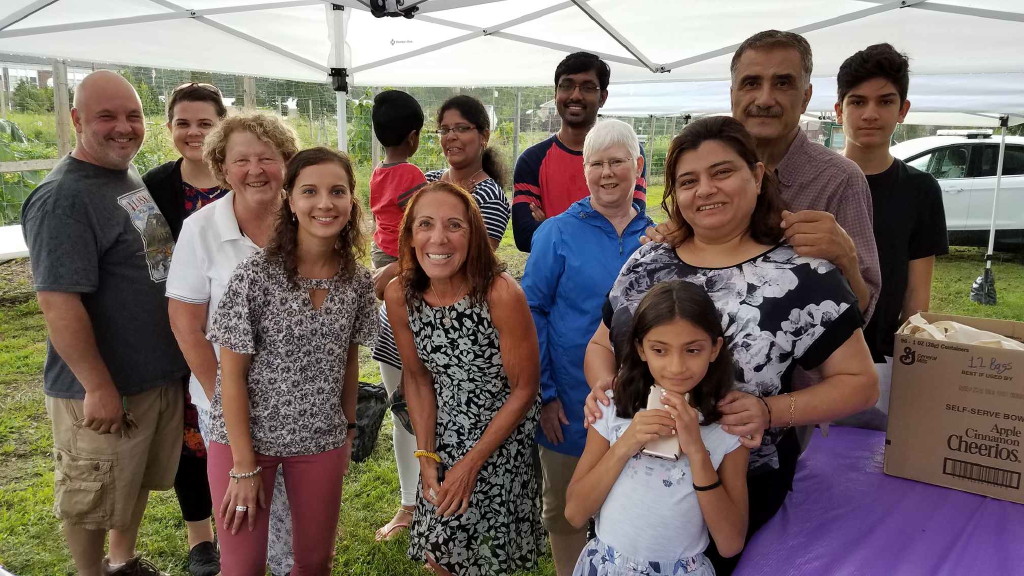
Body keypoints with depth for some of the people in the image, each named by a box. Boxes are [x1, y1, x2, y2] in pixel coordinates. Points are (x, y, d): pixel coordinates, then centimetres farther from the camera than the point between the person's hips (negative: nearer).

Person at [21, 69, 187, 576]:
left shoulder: (135, 178, 8)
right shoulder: (63, 197, -19)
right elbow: (58, 302, -23)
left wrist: (182, 357, 18)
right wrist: (99, 387, -21)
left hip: (160, 373, 8)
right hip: (102, 389, -8)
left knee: (138, 481, 24)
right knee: (92, 500, 10)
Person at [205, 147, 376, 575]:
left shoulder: (359, 282, -5)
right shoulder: (256, 274, -18)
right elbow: (232, 375, -14)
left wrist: (348, 430, 9)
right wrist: (244, 465, -13)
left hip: (322, 440, 4)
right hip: (245, 436, -3)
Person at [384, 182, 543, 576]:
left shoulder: (501, 295, -27)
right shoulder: (399, 295, -14)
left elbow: (524, 389, -17)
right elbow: (417, 377, 1)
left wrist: (471, 464, -13)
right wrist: (426, 458, -6)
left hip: (501, 439, -3)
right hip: (443, 437, 4)